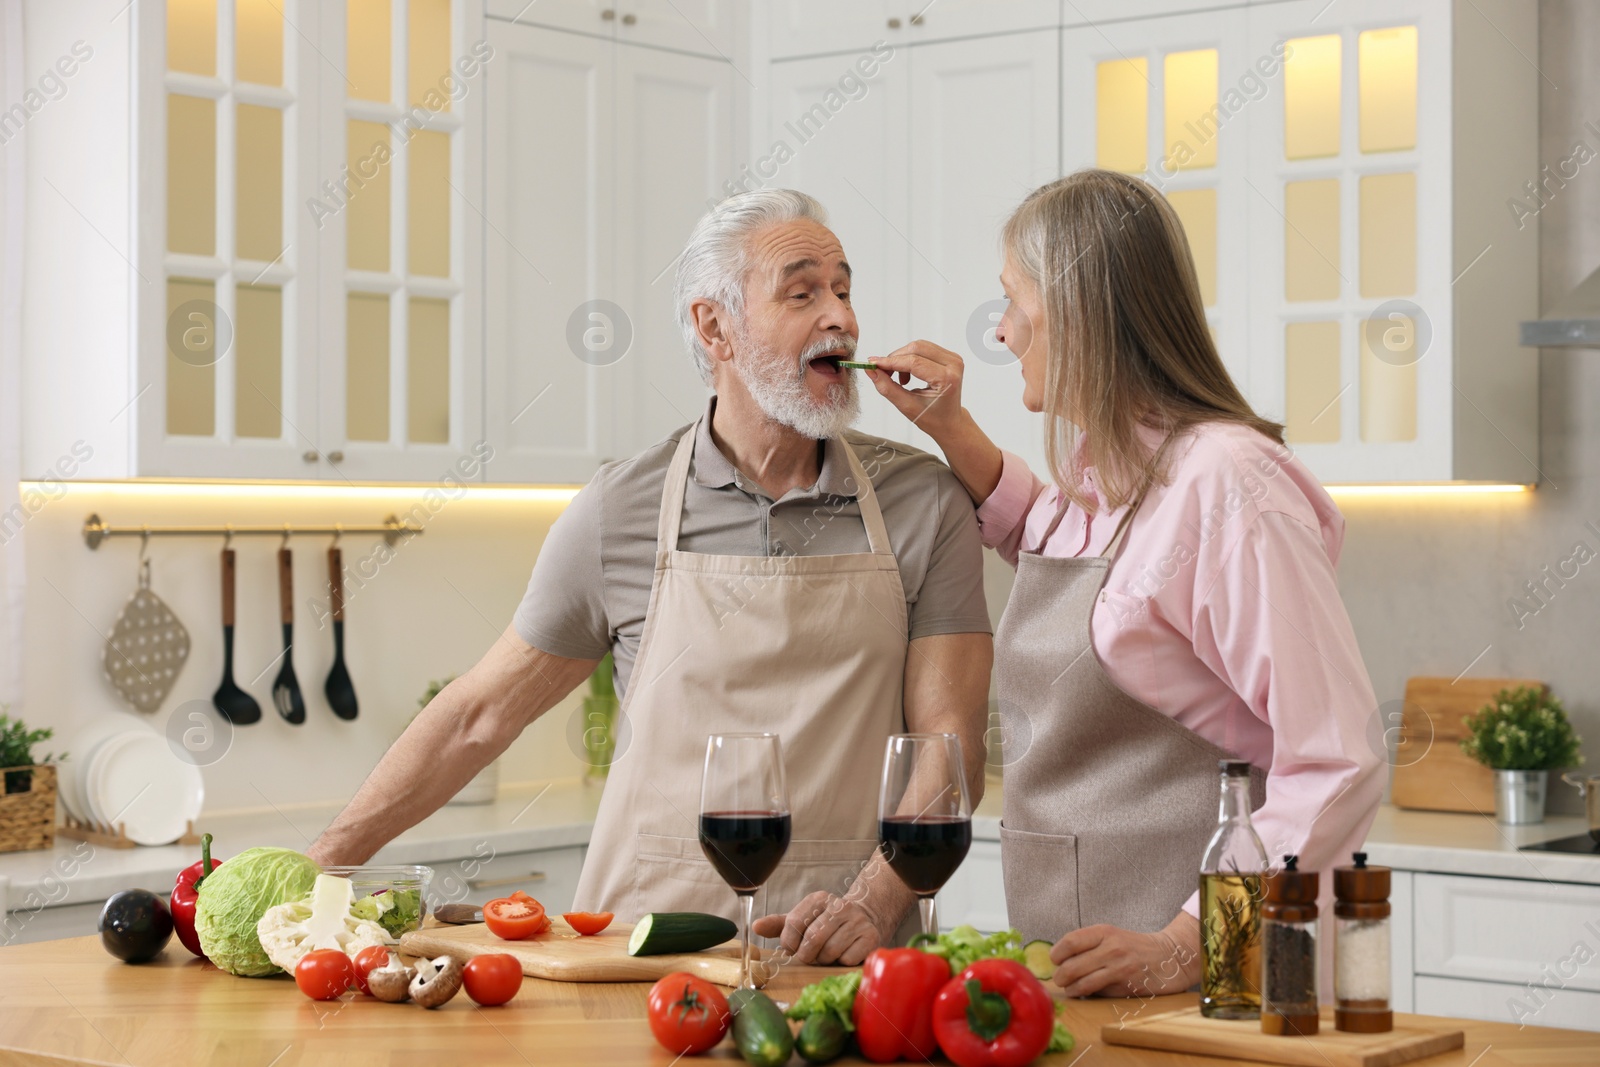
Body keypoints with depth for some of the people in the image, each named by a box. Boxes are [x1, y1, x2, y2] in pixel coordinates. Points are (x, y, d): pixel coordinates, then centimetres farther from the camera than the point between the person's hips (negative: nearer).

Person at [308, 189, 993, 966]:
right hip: (648, 932, 0)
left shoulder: (925, 503, 6)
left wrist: (872, 904, -15)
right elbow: (479, 713, 13)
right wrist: (318, 867, 9)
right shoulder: (619, 513, 5)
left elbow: (949, 747, 2)